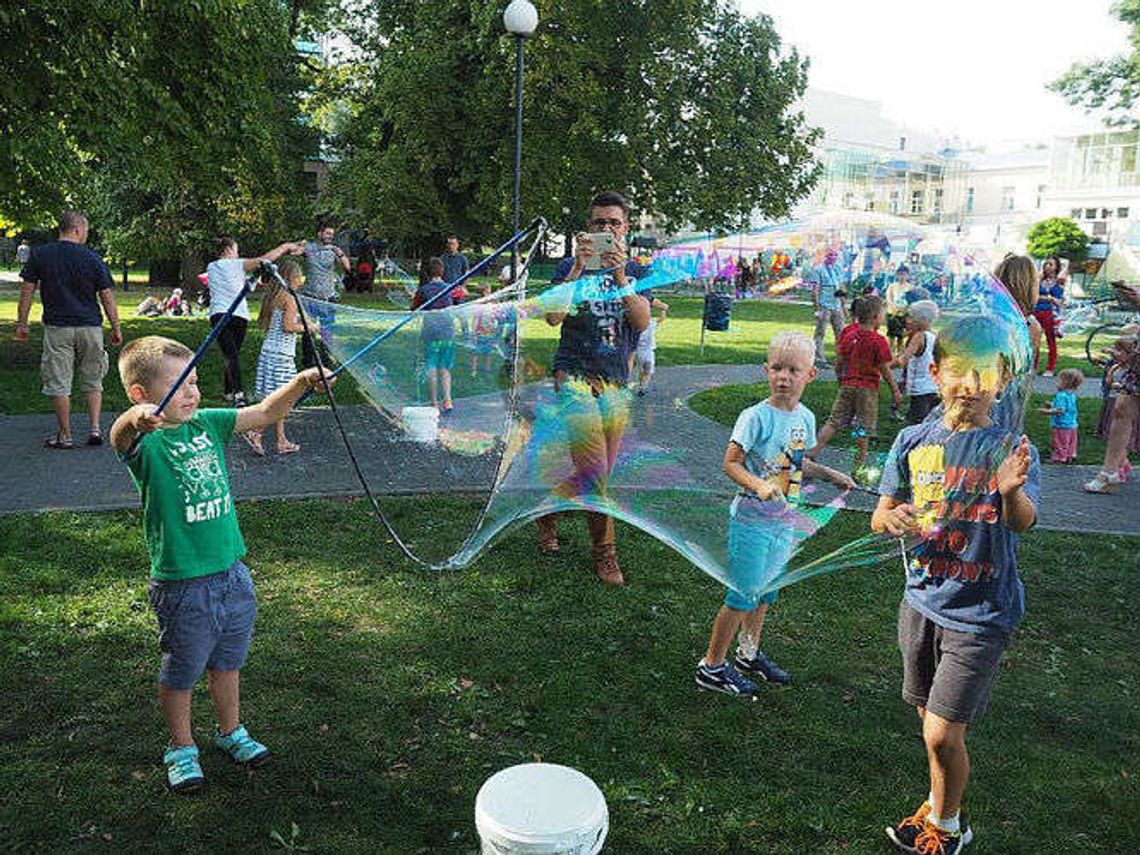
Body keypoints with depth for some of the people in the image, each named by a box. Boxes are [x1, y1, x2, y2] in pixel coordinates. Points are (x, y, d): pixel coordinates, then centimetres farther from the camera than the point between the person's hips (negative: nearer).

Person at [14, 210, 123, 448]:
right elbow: (107, 296, -2)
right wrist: (116, 328, 5)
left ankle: (64, 436, 9)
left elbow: (27, 290, 3)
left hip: (57, 328, 0)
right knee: (92, 382, 14)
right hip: (90, 327, 0)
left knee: (58, 384, 5)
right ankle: (95, 429, 7)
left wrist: (22, 323, 10)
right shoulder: (93, 258, -3)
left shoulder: (39, 255, 1)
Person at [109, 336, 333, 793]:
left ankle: (231, 732, 44)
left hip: (232, 573, 6)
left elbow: (263, 413, 6)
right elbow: (121, 437, -39)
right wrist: (136, 419, -62)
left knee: (227, 661, 23)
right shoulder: (146, 441, -16)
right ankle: (181, 749, 35)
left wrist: (300, 382, -9)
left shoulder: (207, 424, 2)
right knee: (180, 672, 13)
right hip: (182, 587, -5)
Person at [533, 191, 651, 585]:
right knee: (595, 471, -13)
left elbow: (642, 322, -6)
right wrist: (579, 266, -19)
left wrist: (620, 274, -18)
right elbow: (553, 317, -13)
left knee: (601, 475, 8)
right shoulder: (571, 266, 3)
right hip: (575, 376, -4)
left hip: (617, 383, 4)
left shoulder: (637, 272, 11)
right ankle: (604, 553, 5)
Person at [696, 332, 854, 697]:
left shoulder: (805, 418, 5)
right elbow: (731, 463, -17)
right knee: (742, 595, -1)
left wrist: (830, 474, 11)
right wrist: (759, 485, -31)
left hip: (785, 522, 7)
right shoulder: (756, 417, -16)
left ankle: (749, 653, 38)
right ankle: (712, 666, 13)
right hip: (752, 520, -7)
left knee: (765, 591, 19)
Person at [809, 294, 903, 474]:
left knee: (834, 421, 8)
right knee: (863, 429, 6)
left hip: (847, 385, 4)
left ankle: (813, 451, 0)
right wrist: (896, 392, 0)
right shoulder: (878, 341, -16)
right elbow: (885, 371, -11)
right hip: (868, 388, -4)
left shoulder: (847, 331, -2)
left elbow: (840, 359, 6)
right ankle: (859, 464, 14)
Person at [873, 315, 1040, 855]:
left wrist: (1011, 491, -48)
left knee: (942, 734, -5)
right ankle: (939, 810, 44)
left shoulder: (1011, 448, -11)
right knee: (932, 722, 19)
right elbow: (880, 517, 3)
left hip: (981, 613, -4)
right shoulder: (914, 442, -1)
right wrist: (891, 518, -21)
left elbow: (1024, 521, -26)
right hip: (922, 602, 4)